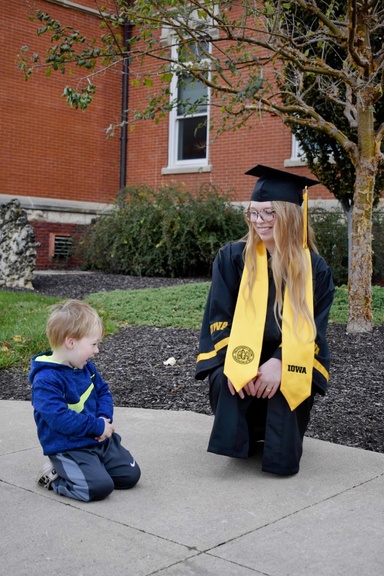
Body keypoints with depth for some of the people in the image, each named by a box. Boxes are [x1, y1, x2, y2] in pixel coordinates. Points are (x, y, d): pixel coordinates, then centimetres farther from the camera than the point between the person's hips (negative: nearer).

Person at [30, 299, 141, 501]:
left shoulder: (86, 367, 5)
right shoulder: (46, 380, -23)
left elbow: (103, 392, 13)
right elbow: (59, 418, -29)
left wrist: (105, 418, -8)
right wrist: (97, 426, -22)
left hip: (99, 439, 8)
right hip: (68, 447, -8)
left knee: (130, 475, 3)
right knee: (99, 487, -24)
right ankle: (55, 475, 1)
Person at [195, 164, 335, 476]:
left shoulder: (314, 268, -4)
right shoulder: (232, 257, -4)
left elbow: (311, 329, -8)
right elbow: (220, 317, -7)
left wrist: (279, 363, -26)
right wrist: (236, 364, -24)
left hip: (290, 362, 0)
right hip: (238, 357, 0)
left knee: (286, 386, -30)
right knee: (227, 382, -30)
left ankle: (280, 447, 1)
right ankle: (242, 439, 0)